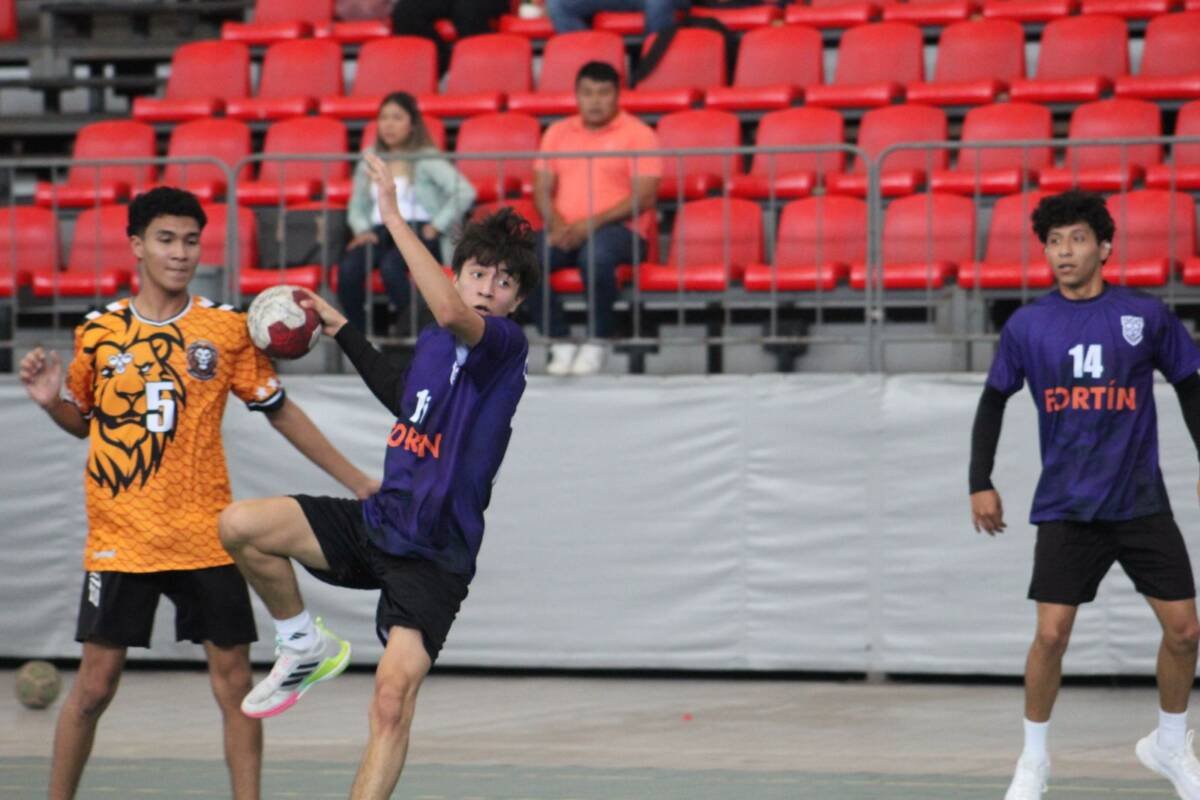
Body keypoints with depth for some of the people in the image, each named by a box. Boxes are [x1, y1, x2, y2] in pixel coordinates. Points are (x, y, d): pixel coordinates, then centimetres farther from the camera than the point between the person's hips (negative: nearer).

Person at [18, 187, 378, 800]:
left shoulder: (227, 328, 2)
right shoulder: (99, 331, 2)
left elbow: (279, 412, 9)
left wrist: (357, 481, 8)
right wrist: (51, 400, -7)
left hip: (206, 536, 1)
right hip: (122, 537, -1)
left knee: (233, 680, 0)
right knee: (95, 683, -1)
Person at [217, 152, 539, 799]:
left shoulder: (507, 346, -13)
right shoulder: (432, 342, 10)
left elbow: (454, 315, -37)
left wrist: (395, 220, -34)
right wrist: (342, 331, 36)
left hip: (433, 556, -7)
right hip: (376, 522, 7)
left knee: (393, 697, -19)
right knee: (239, 525, -12)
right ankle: (307, 647, 9)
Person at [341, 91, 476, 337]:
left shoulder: (427, 159, 2)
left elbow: (465, 192, -9)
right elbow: (357, 205, 20)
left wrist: (437, 226, -13)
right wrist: (362, 229, -1)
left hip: (418, 231, -4)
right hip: (380, 231, 4)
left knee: (391, 265, -38)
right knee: (348, 269, -30)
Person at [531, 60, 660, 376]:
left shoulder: (638, 134, 4)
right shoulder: (558, 133, 19)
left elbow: (644, 197, -7)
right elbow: (542, 188, 13)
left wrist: (592, 223, -17)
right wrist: (556, 224, -10)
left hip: (618, 228, -4)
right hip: (565, 230, 4)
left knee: (595, 255, -40)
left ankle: (597, 344, -21)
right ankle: (560, 345, -18)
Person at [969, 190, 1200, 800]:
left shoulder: (1145, 315, -2)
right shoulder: (1026, 326, -1)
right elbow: (994, 402, 11)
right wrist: (980, 483, 6)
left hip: (1141, 502, 1)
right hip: (1066, 509, -1)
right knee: (1051, 634, -10)